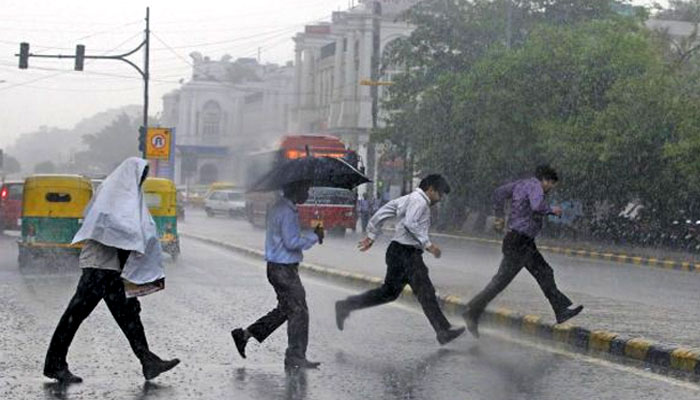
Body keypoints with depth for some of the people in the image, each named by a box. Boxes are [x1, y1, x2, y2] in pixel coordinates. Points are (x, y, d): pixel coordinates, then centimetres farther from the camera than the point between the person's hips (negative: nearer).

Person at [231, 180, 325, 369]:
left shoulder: (279, 208, 14)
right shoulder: (288, 212, -19)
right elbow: (292, 242, -23)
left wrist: (311, 236, 10)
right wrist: (314, 237, -12)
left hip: (277, 267, 10)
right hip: (284, 269, -10)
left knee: (285, 309, 18)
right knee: (298, 312, -3)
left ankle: (245, 334, 20)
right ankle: (295, 357, 3)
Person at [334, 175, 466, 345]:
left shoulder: (407, 199, 19)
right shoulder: (419, 201, -11)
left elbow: (382, 212, 19)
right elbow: (410, 223, -25)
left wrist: (371, 236, 20)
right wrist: (428, 244, -23)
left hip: (397, 251, 10)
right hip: (407, 252, -10)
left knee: (389, 291, 14)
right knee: (426, 292, -7)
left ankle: (346, 306, 16)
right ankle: (443, 331, -4)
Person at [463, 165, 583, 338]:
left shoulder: (521, 184, 14)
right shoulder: (535, 185, -14)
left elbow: (499, 192, 20)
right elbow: (537, 206, -32)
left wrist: (500, 216, 25)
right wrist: (552, 210, -13)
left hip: (525, 243, 11)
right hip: (519, 241, -11)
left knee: (544, 273, 12)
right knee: (501, 280, -6)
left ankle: (562, 310, 16)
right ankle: (472, 312, -1)